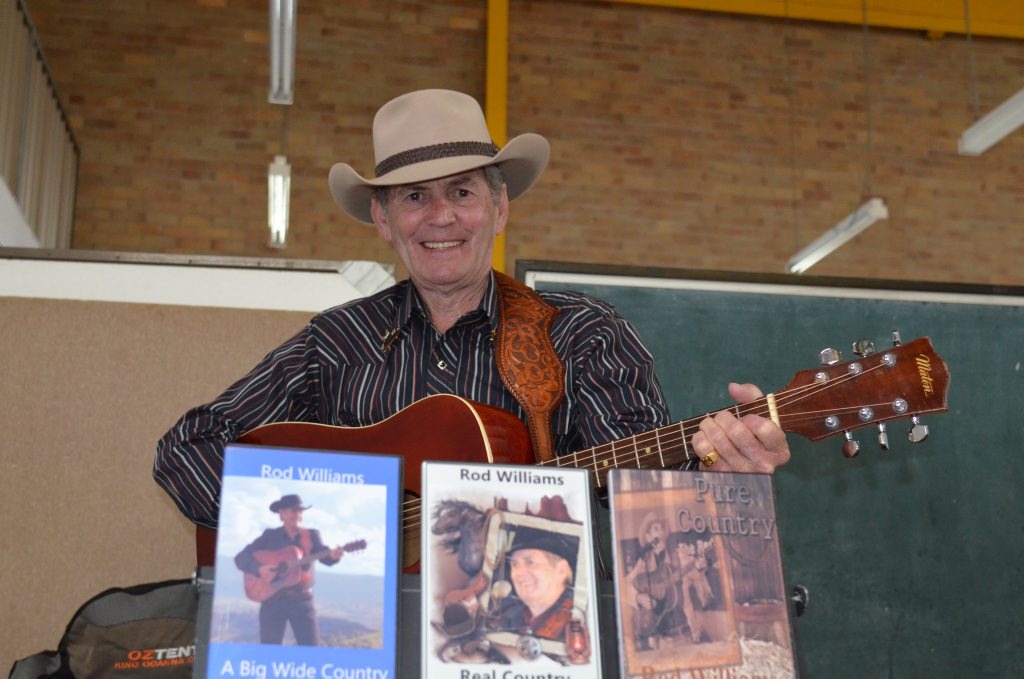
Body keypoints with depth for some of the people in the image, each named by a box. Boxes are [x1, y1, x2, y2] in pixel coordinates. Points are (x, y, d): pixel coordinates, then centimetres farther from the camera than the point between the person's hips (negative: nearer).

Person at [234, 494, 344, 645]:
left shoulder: (311, 535, 7)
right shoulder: (270, 535, 5)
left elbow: (324, 557, -8)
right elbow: (240, 557, 1)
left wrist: (333, 555, -33)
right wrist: (259, 569, -18)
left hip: (302, 598, 1)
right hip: (273, 598, -1)